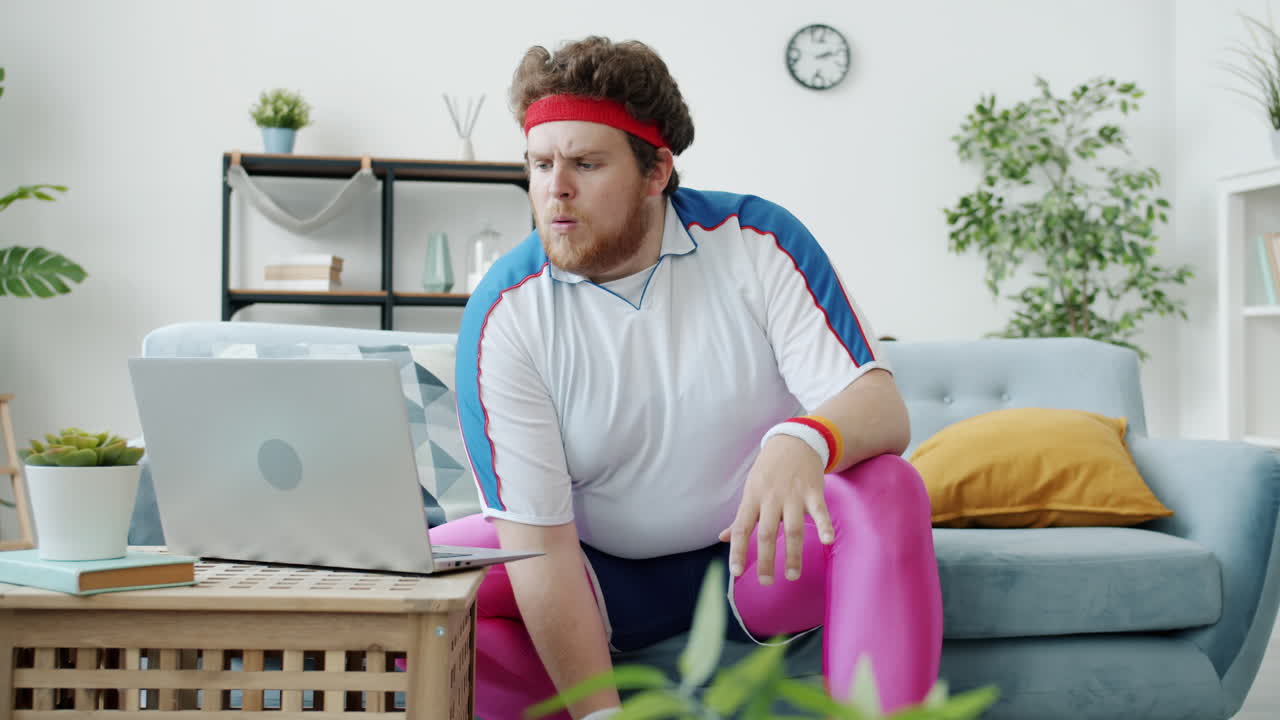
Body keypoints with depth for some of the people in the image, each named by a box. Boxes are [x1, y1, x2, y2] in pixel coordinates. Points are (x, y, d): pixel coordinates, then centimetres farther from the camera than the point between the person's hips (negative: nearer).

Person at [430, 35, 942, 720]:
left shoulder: (757, 241, -12)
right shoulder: (503, 314, -15)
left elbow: (882, 407, -19)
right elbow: (539, 540, -19)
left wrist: (804, 440, -44)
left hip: (755, 557, 0)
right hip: (603, 574, 1)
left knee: (889, 489, -29)